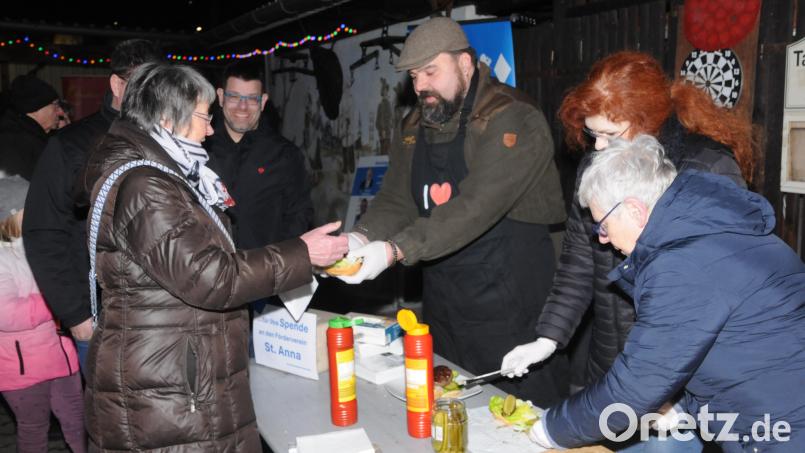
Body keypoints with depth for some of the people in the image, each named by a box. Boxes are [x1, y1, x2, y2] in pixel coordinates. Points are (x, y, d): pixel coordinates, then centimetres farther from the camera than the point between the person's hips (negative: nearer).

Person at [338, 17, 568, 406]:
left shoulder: (513, 120, -15)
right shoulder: (415, 126, 10)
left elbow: (477, 207, -26)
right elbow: (396, 199, 5)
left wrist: (395, 250, -31)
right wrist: (363, 237, -15)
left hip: (508, 304, -7)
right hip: (441, 303, 7)